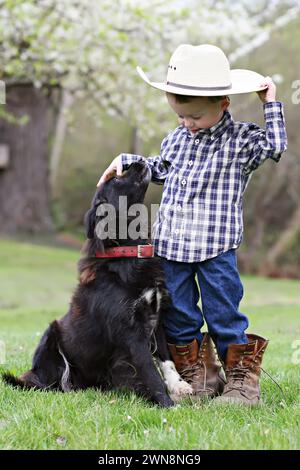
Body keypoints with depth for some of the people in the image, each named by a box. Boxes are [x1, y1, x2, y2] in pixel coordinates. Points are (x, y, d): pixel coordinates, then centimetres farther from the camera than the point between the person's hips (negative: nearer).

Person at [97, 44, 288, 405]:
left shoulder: (240, 139, -4)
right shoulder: (176, 138, 12)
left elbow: (276, 145, -17)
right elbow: (159, 170, 28)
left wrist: (270, 104, -11)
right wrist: (126, 162, 20)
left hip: (216, 248, -5)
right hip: (172, 244, 6)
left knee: (223, 314, -2)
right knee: (178, 315, 9)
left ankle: (242, 377, 10)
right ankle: (197, 374, 21)